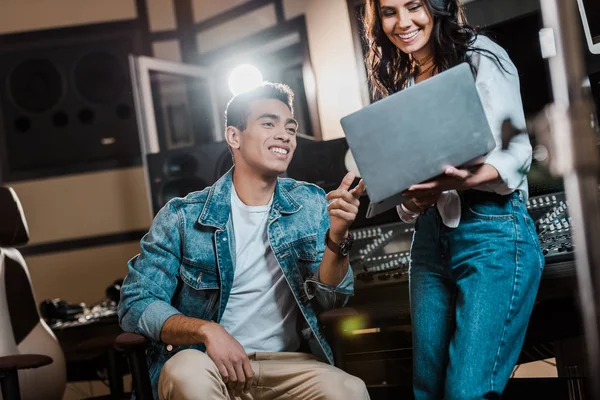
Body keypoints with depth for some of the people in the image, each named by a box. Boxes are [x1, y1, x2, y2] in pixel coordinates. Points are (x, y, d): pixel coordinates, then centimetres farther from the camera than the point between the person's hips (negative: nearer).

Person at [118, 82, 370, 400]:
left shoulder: (310, 205, 5)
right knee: (186, 369, -36)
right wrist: (206, 330, -22)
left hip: (287, 363, 2)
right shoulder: (183, 217, -4)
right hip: (208, 365, -1)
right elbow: (136, 303, -5)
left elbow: (326, 299, 0)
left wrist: (336, 237, -20)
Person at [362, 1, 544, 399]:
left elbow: (516, 151, -8)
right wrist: (412, 200, -6)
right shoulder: (397, 82, 17)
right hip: (430, 238, 6)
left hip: (492, 232, -6)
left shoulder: (481, 57, 0)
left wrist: (462, 179, -28)